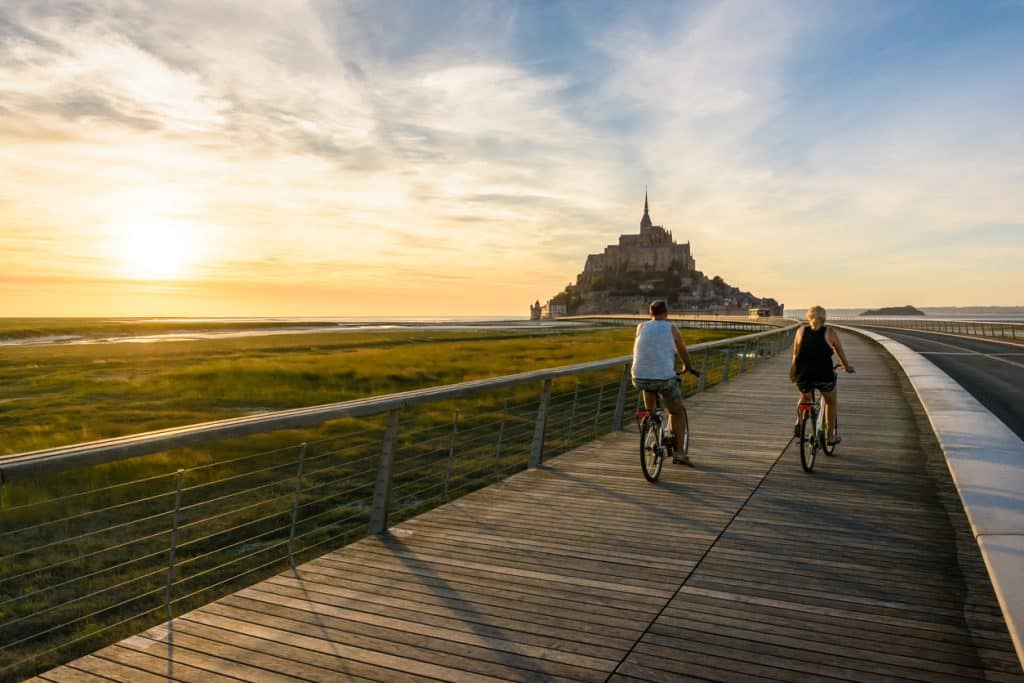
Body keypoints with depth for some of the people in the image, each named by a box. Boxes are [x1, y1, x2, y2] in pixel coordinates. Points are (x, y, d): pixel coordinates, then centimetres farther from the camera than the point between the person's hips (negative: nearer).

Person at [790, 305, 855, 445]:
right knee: (831, 402, 25)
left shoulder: (801, 330, 8)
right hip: (824, 376, -2)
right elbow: (840, 352, 13)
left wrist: (793, 373, 18)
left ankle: (798, 423, 12)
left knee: (805, 398, 33)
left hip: (803, 376, 2)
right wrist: (847, 366, 29)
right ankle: (831, 436, 26)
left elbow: (795, 355, 8)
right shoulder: (829, 332, 4)